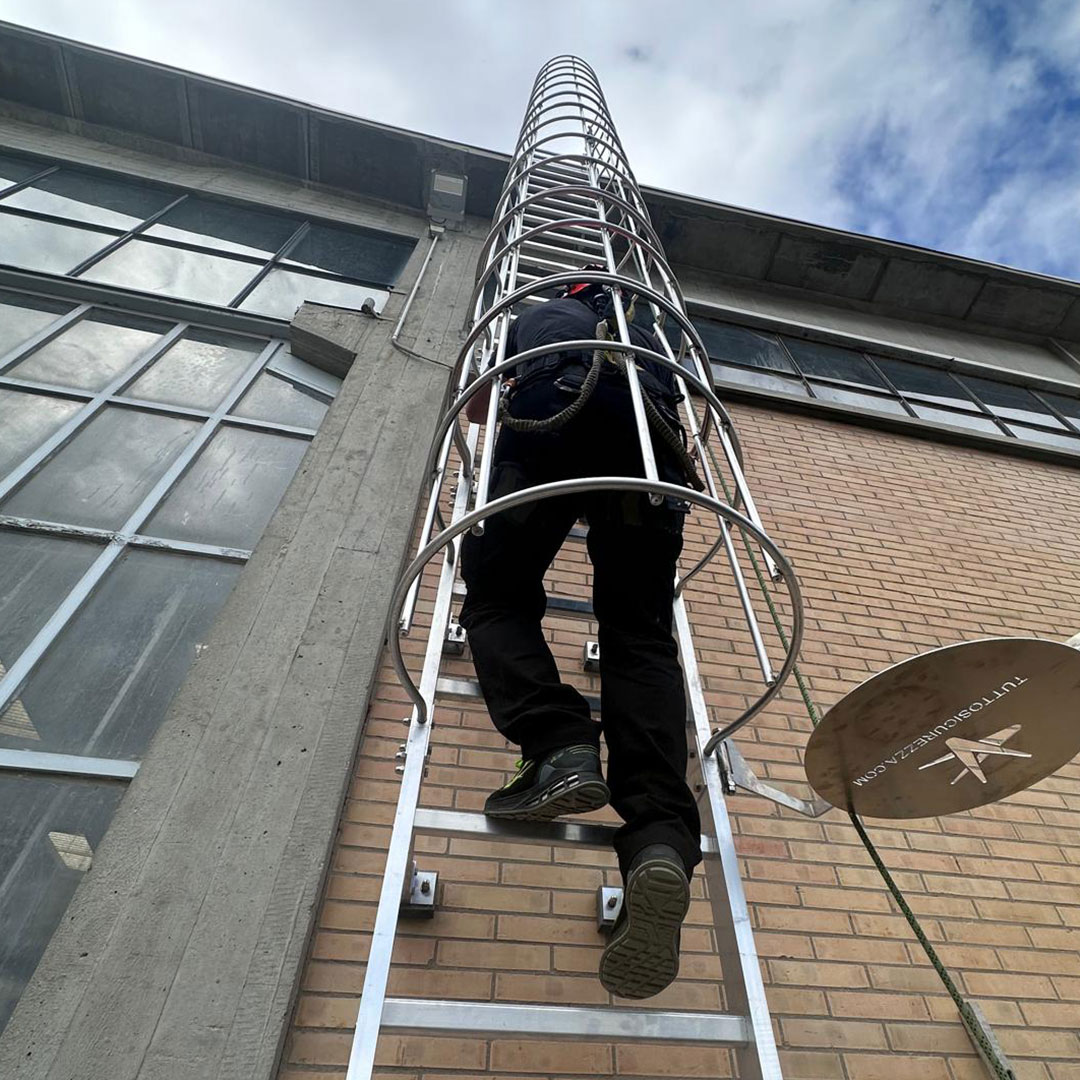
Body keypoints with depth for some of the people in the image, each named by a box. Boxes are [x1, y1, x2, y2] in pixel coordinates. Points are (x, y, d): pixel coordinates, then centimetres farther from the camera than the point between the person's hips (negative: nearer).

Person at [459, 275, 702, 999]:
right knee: (640, 638, -8)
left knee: (499, 598, 1)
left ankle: (560, 749, -26)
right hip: (645, 432, 2)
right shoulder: (648, 337, 44)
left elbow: (477, 406, 45)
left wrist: (511, 413, 65)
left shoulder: (534, 319, 40)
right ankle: (662, 841, -30)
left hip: (554, 410, -2)